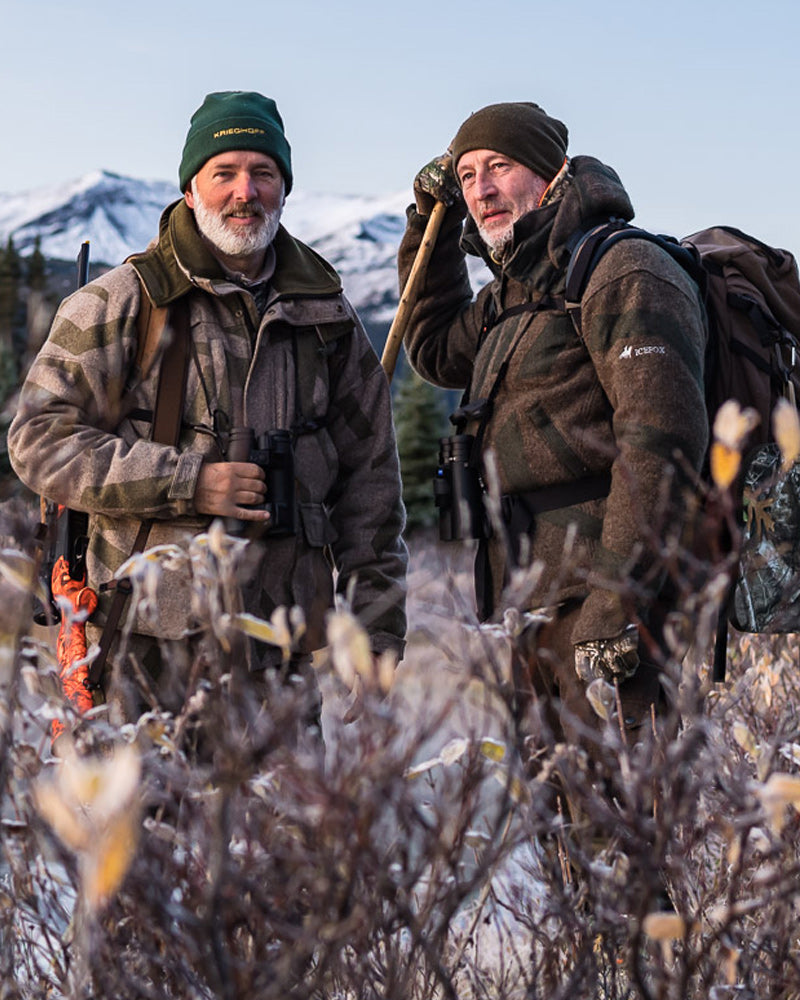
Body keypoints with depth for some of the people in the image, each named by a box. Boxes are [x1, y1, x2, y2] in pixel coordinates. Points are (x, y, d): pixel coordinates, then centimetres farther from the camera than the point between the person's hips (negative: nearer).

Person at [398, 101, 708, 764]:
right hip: (528, 597, 9)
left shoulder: (625, 274, -10)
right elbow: (438, 354, 38)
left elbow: (662, 439, -19)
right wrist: (430, 224, 27)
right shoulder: (518, 290, 20)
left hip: (598, 585, -9)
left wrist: (617, 596, -25)